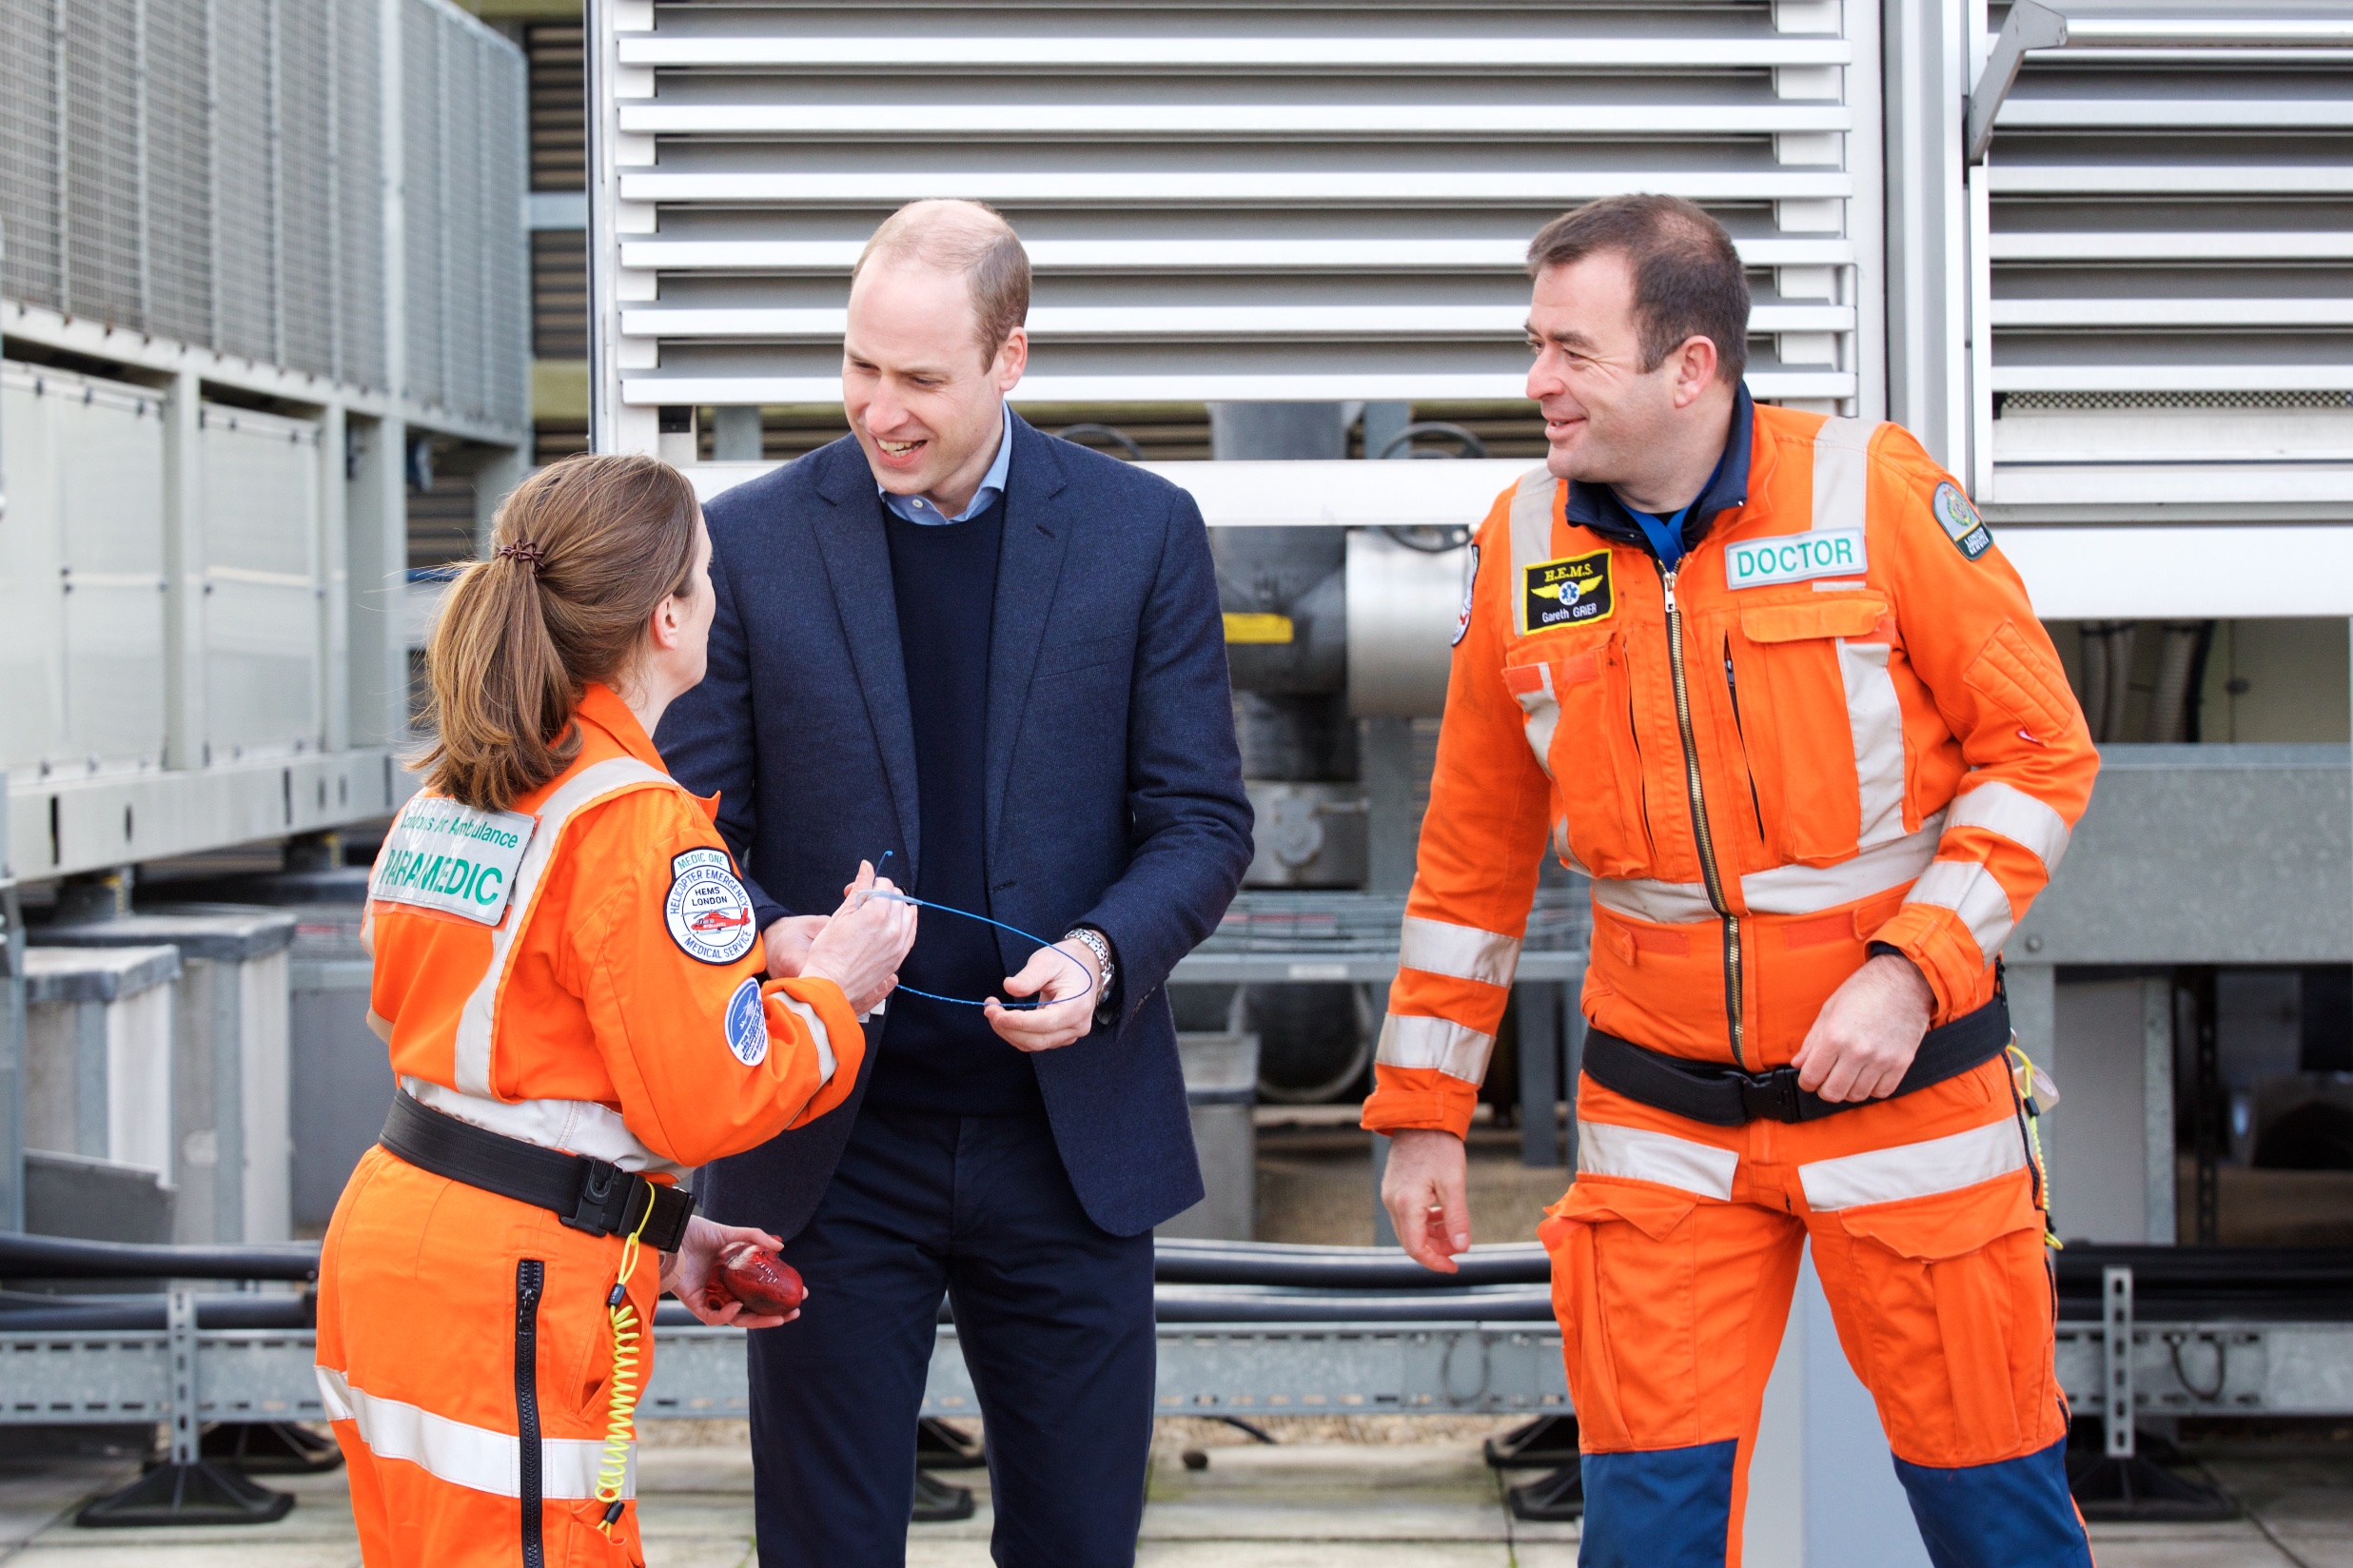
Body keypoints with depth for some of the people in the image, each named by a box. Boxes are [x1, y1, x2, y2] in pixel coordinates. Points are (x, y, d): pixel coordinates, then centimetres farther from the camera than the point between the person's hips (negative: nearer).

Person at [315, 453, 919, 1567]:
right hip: (502, 1301, -9)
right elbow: (708, 1093, -18)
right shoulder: (639, 823, -14)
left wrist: (650, 1233, 16)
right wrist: (831, 989, 0)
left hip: (386, 1238, 9)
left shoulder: (453, 793, 12)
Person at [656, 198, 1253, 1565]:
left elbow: (1204, 821, 1)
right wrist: (769, 941, -21)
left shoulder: (1144, 532, 0)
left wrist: (1100, 954, -18)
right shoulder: (753, 541, -1)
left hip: (1068, 1138, 1)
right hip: (834, 1145, 0)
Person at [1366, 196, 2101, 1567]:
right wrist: (1422, 1111, 10)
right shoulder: (1525, 542, 2)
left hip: (1902, 1088, -2)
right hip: (1662, 1129, 3)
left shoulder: (1877, 491, -8)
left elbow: (2040, 753, -4)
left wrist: (1912, 968, -16)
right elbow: (1472, 856, 10)